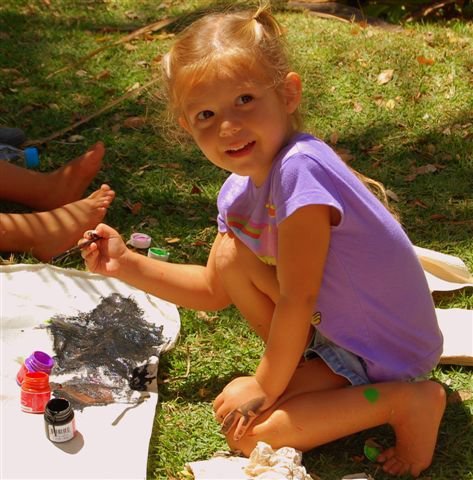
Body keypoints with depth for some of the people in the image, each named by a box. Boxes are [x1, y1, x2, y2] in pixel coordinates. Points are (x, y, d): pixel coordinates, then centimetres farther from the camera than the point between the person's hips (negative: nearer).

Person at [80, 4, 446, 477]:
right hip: (330, 324, 8)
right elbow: (215, 290, 10)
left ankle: (404, 400, -8)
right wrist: (126, 264, 4)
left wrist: (265, 386, -11)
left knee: (247, 429, -13)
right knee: (229, 257, -1)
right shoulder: (238, 192, -2)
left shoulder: (299, 168, -30)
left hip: (389, 353, -8)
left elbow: (295, 300, -24)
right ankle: (308, 362, 7)